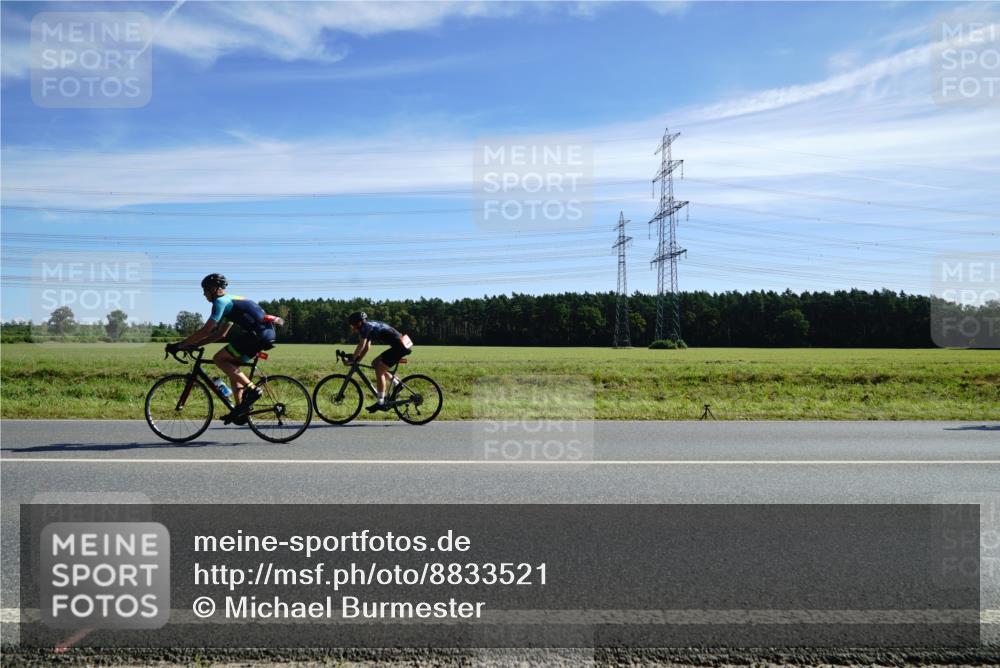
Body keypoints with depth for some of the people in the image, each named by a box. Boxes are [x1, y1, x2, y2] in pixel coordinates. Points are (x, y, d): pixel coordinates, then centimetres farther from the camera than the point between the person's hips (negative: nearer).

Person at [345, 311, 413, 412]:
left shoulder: (366, 327, -11)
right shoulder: (369, 326, 17)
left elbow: (361, 346, -14)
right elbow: (366, 347, 20)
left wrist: (351, 359, -6)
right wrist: (357, 360, 13)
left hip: (399, 346, -10)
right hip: (400, 345, 10)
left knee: (379, 371, -7)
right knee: (375, 364, 16)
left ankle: (380, 403, -3)